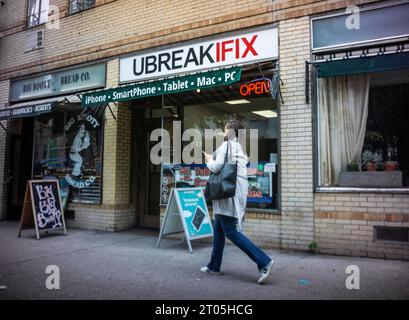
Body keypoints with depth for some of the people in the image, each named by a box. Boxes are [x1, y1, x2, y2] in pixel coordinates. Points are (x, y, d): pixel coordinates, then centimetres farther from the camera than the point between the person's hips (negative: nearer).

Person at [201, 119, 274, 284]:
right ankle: (214, 266, 23)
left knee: (231, 232, -9)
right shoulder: (240, 148, 20)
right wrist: (213, 159, 14)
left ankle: (264, 261, -12)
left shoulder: (227, 145, -8)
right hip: (238, 192, 10)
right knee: (218, 230, 15)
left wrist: (209, 160, 2)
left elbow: (217, 167, -17)